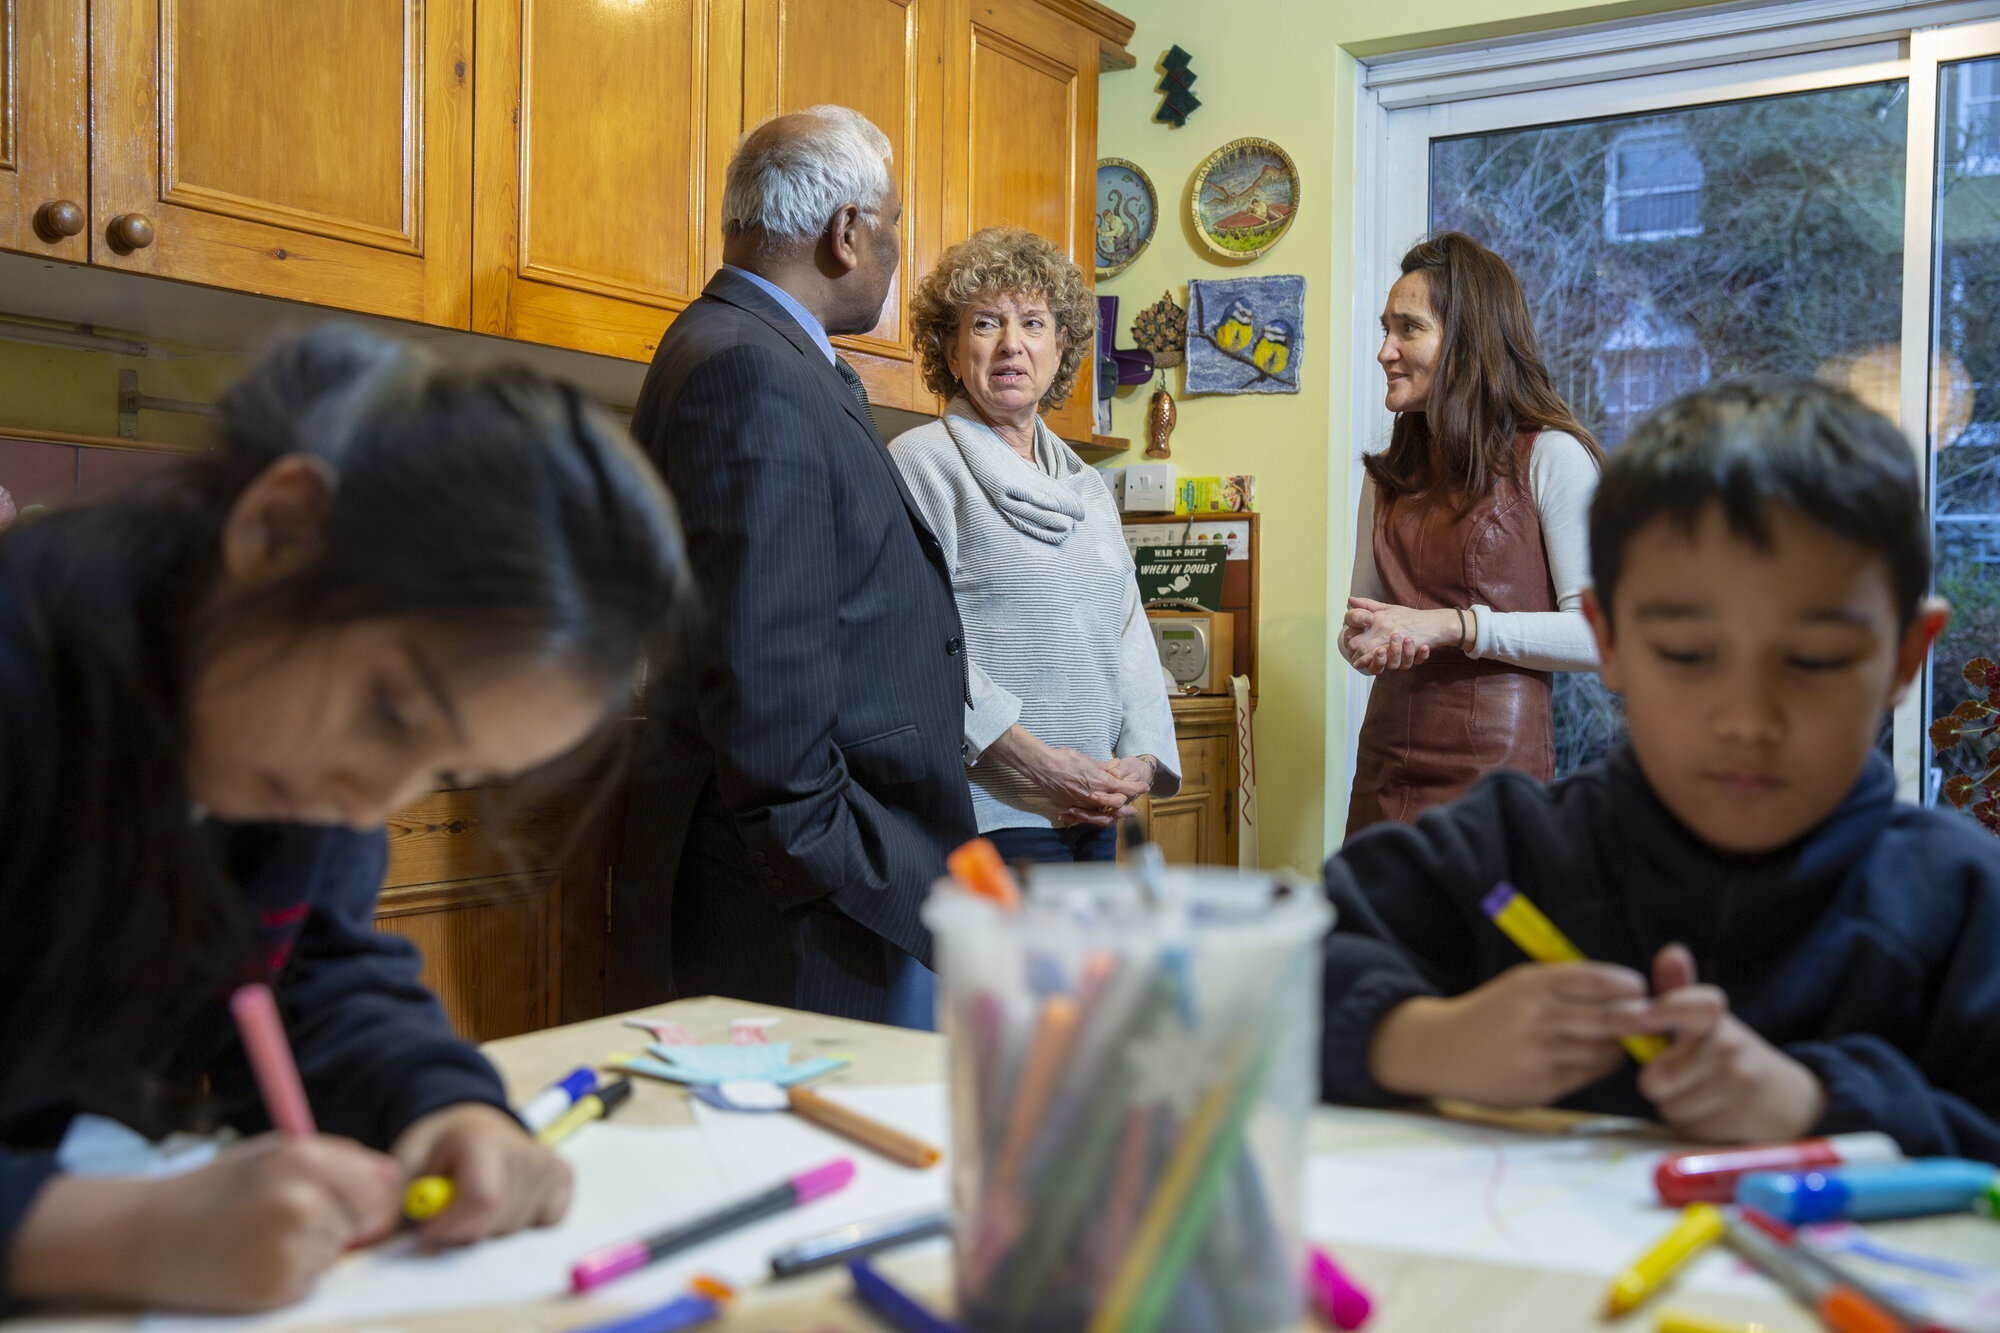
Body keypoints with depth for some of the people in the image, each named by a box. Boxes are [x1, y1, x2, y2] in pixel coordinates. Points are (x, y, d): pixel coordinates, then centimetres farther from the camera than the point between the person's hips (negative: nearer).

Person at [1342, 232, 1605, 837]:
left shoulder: (1550, 457, -6)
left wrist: (1450, 625, -17)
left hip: (1496, 762, -5)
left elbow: (1597, 634, -12)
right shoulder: (1390, 473, 14)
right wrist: (1362, 641, -5)